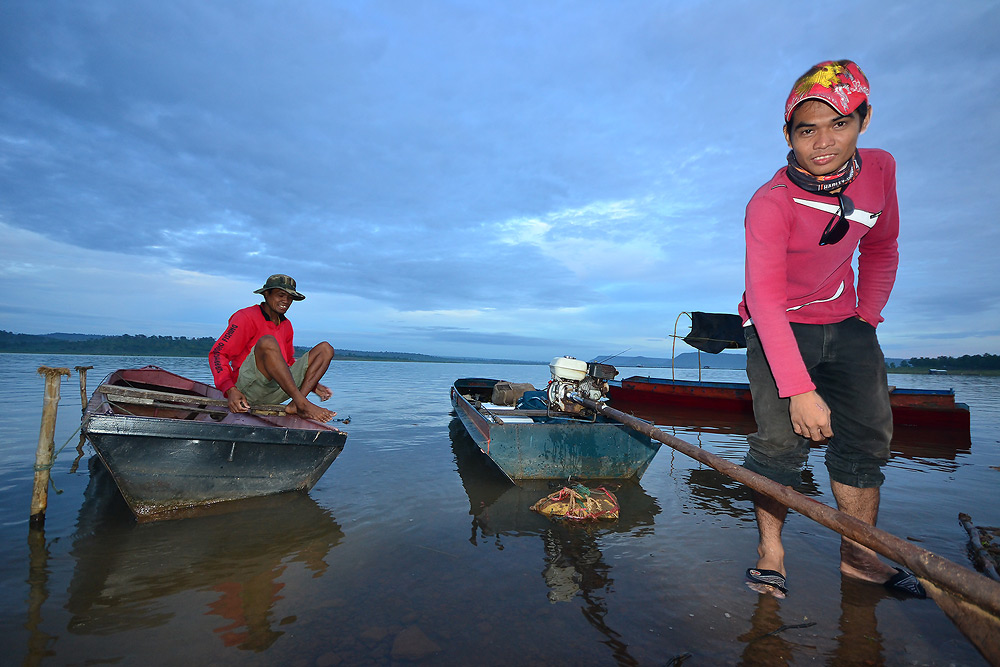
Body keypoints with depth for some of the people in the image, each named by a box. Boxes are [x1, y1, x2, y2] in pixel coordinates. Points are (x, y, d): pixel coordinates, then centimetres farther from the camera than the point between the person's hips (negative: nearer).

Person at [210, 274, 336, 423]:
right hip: (247, 387, -7)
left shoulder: (286, 325, 21)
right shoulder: (247, 317, -1)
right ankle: (303, 404, -38)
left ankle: (295, 406, -23)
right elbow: (217, 354, -8)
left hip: (277, 392, 7)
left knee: (325, 349, -1)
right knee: (267, 341, -34)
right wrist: (230, 390, -24)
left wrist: (313, 385, 16)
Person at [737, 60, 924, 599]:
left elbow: (880, 248, 14)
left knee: (867, 435, 4)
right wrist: (799, 390, -35)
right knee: (782, 439, -14)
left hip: (845, 323, 6)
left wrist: (869, 316, 5)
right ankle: (770, 549, 3)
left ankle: (859, 555, 16)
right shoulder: (770, 203, -23)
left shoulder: (879, 170, -3)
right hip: (778, 328, -5)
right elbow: (766, 300, -30)